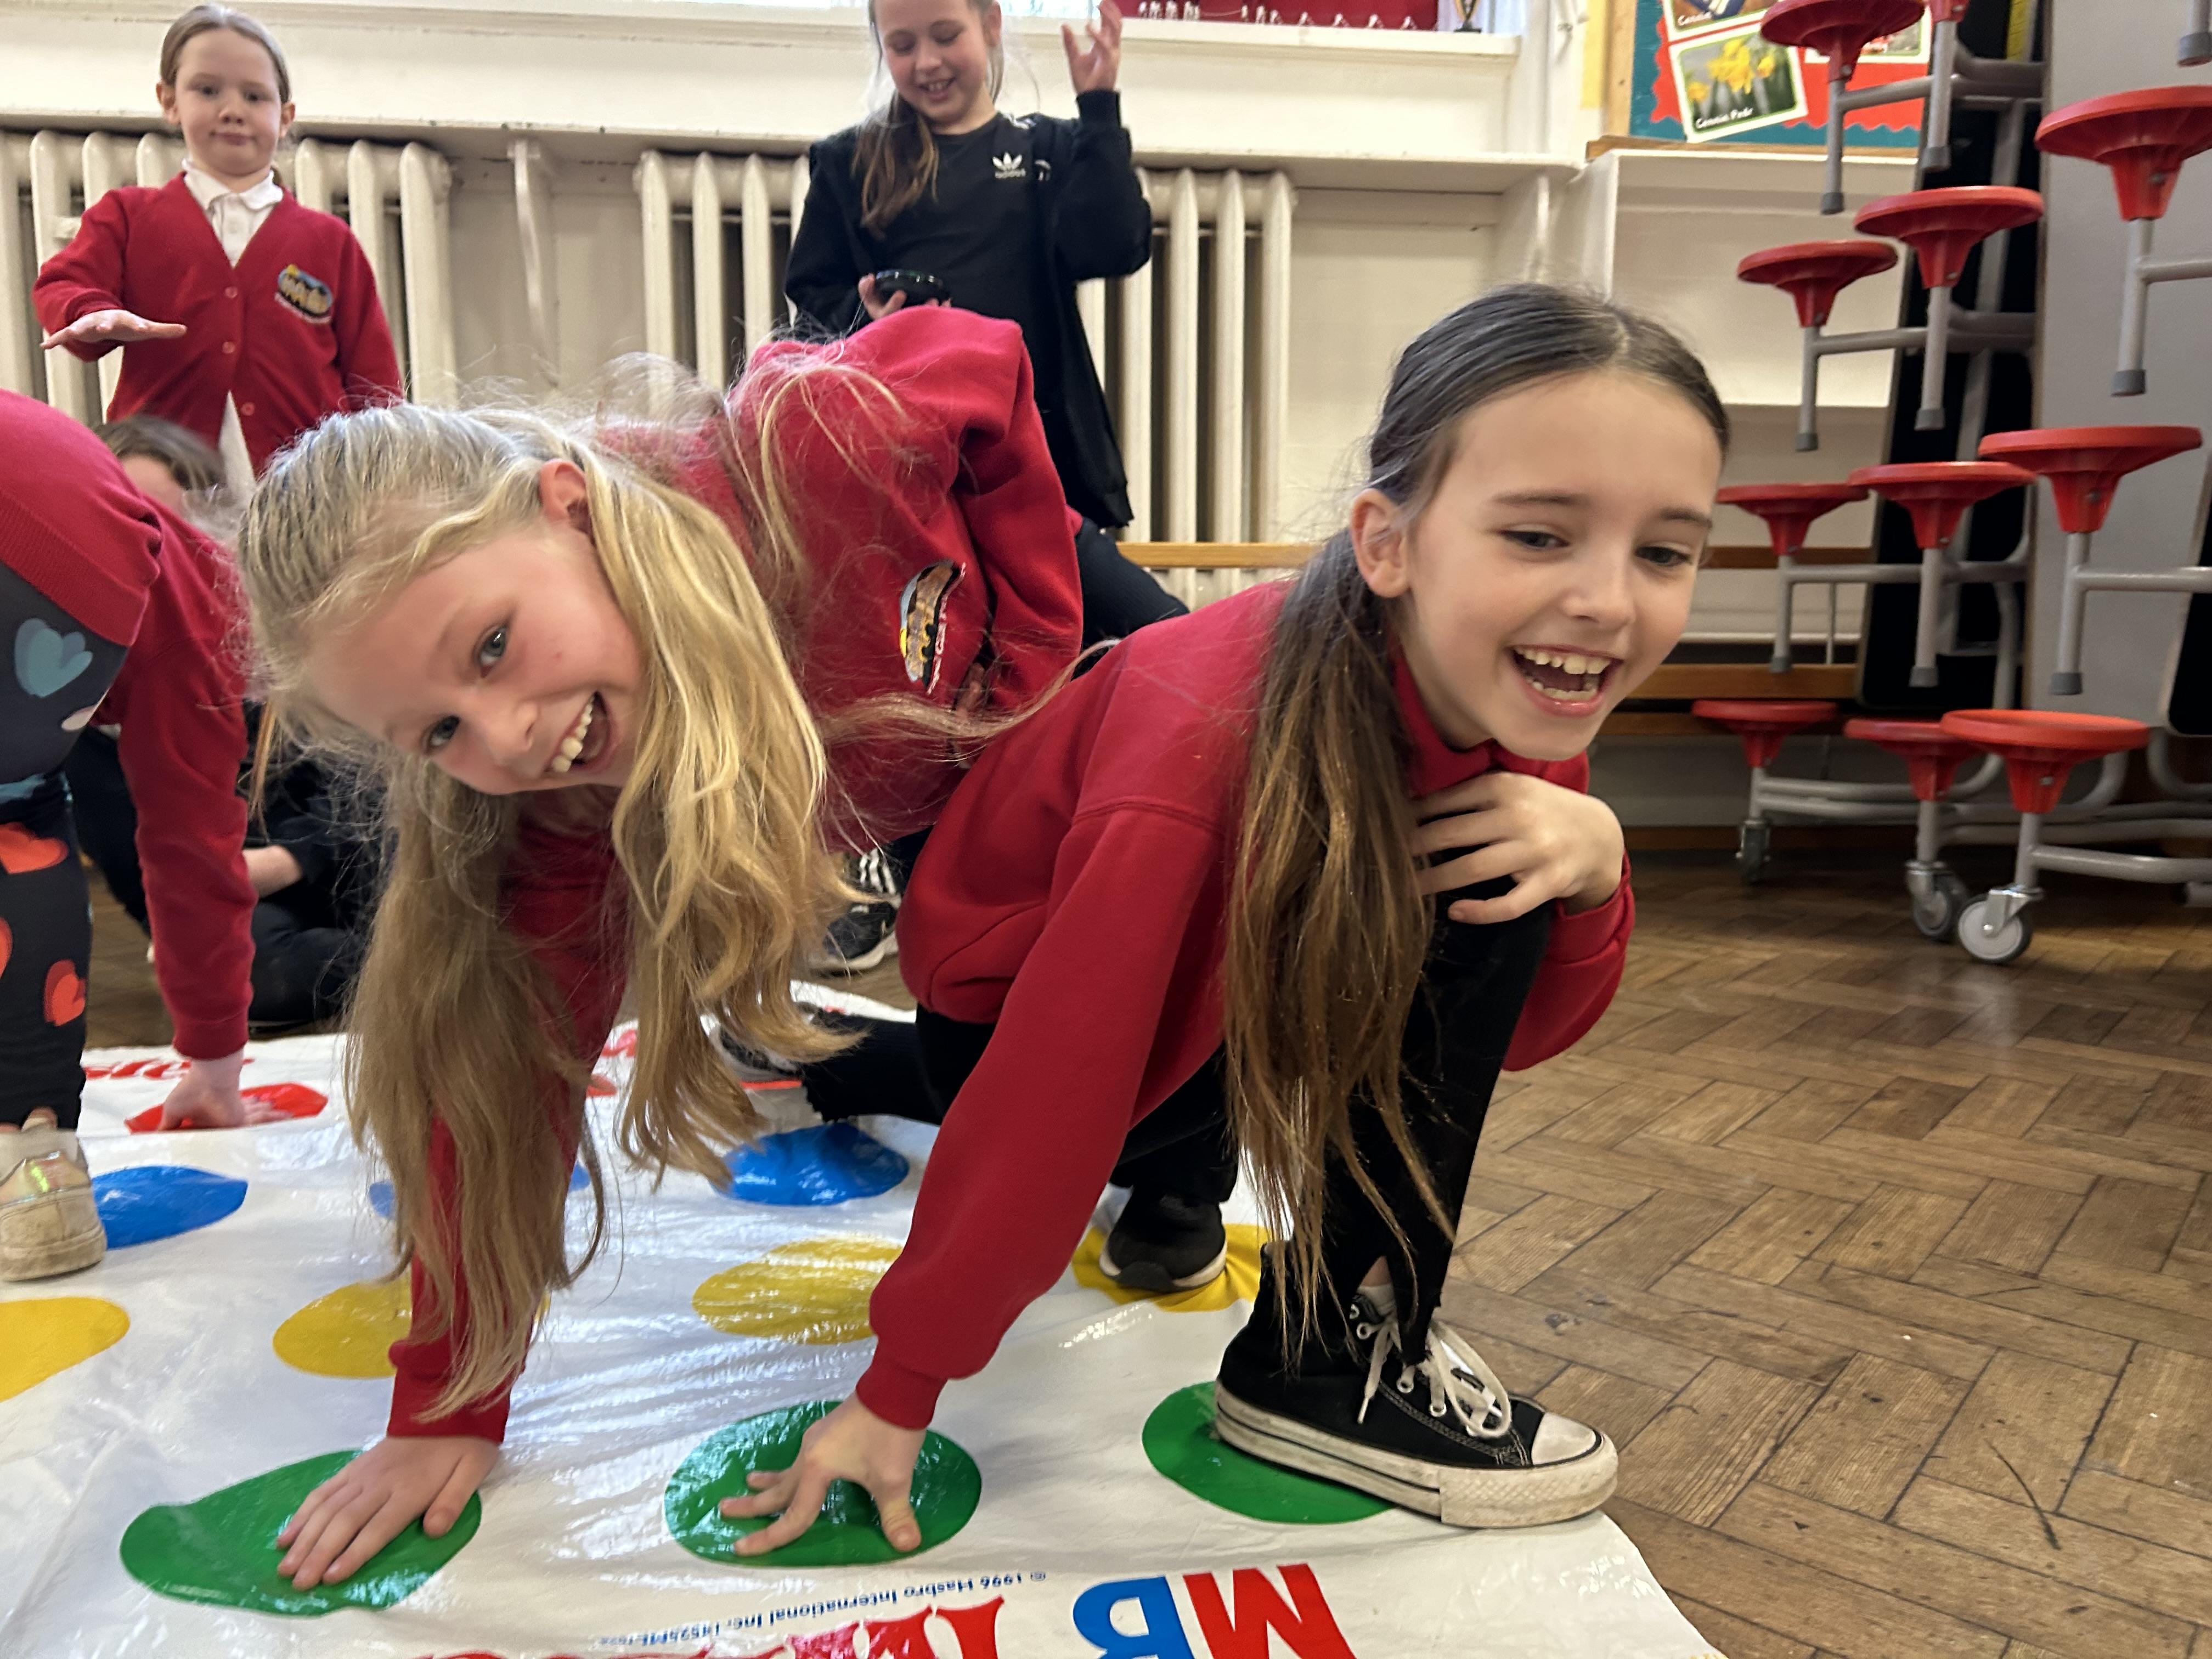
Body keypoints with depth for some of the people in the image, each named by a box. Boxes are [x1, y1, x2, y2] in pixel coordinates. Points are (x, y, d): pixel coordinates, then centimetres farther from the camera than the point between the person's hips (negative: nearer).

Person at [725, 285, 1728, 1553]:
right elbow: (1047, 1088, -30)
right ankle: (1328, 1361, -7)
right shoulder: (1215, 733, -36)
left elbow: (1519, 1031, -7)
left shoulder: (1510, 686, -16)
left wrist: (1591, 860, -28)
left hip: (1214, 990, 7)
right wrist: (897, 1395, -21)